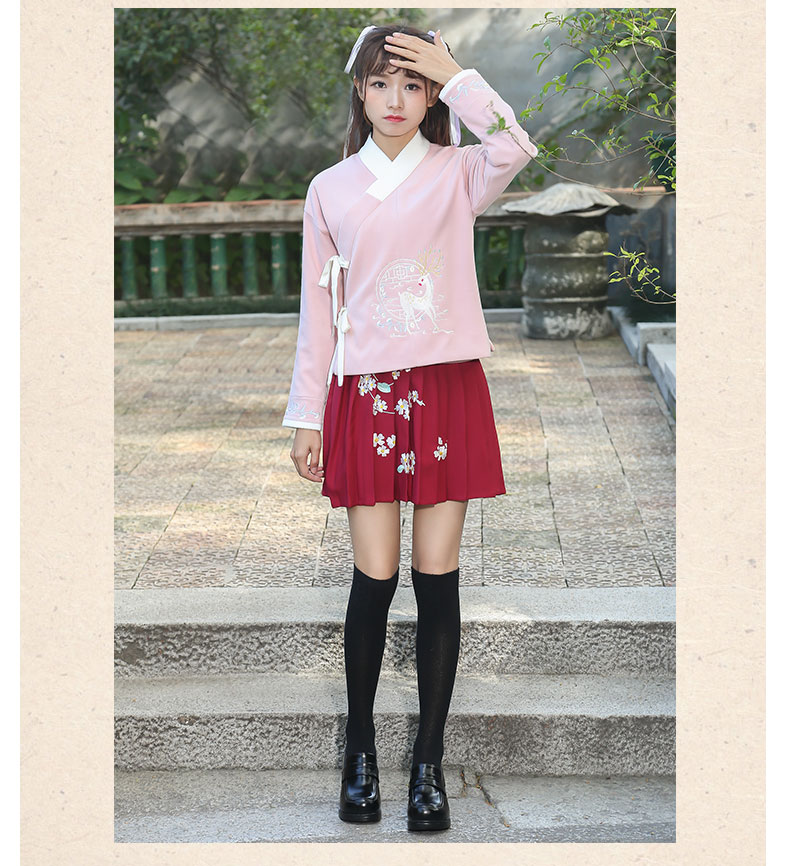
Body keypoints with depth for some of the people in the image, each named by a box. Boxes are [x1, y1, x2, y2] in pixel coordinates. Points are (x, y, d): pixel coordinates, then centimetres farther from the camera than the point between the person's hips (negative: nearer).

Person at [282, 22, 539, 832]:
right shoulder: (330, 189, 8)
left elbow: (515, 148, -21)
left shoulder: (457, 175, 4)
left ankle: (429, 759, 14)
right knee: (374, 578, 1)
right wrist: (307, 416, 7)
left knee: (437, 578, 2)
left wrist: (455, 75, -12)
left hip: (446, 392, 0)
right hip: (364, 394, 1)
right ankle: (360, 749, 19)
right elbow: (318, 309, 9)